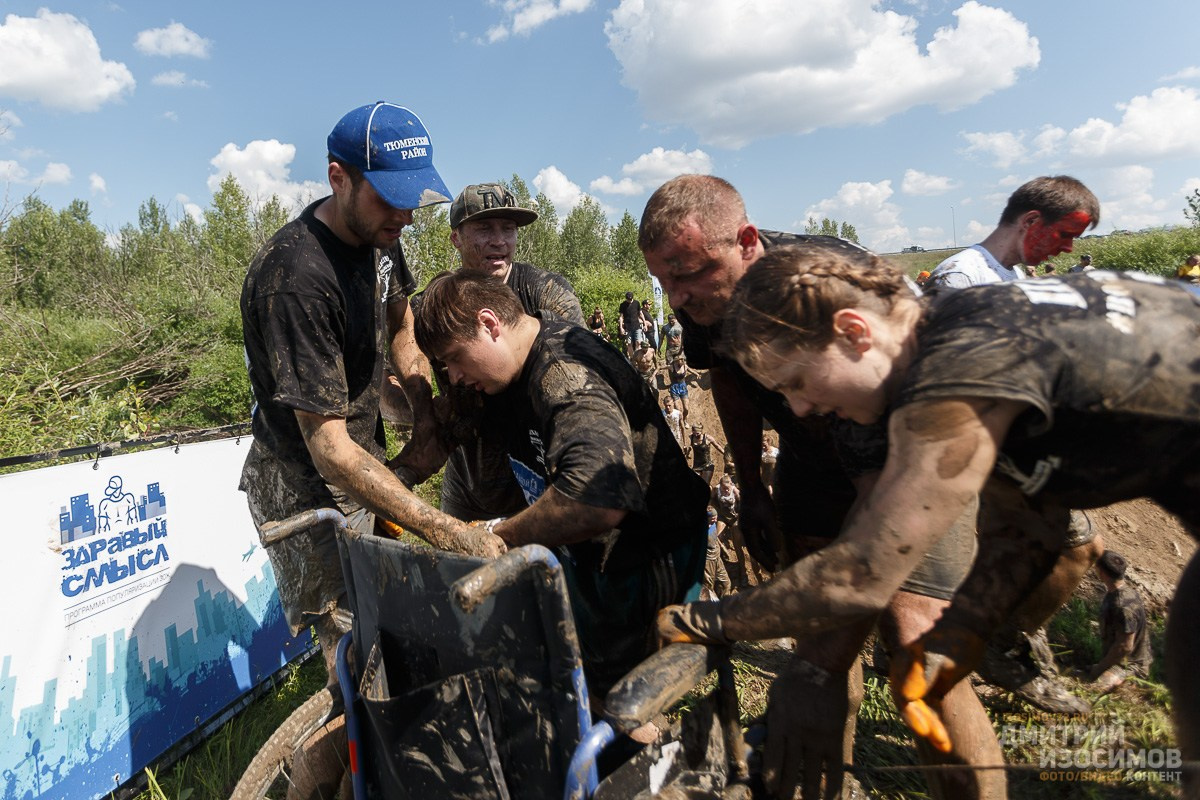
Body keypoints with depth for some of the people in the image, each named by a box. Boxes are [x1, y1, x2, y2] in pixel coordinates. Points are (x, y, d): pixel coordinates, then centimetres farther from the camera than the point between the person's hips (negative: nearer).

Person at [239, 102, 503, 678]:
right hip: (307, 484, -8)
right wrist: (440, 529, -39)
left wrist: (428, 416, 0)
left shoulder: (377, 233, -3)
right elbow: (329, 446, -32)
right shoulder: (296, 279, -30)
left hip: (370, 460, 8)